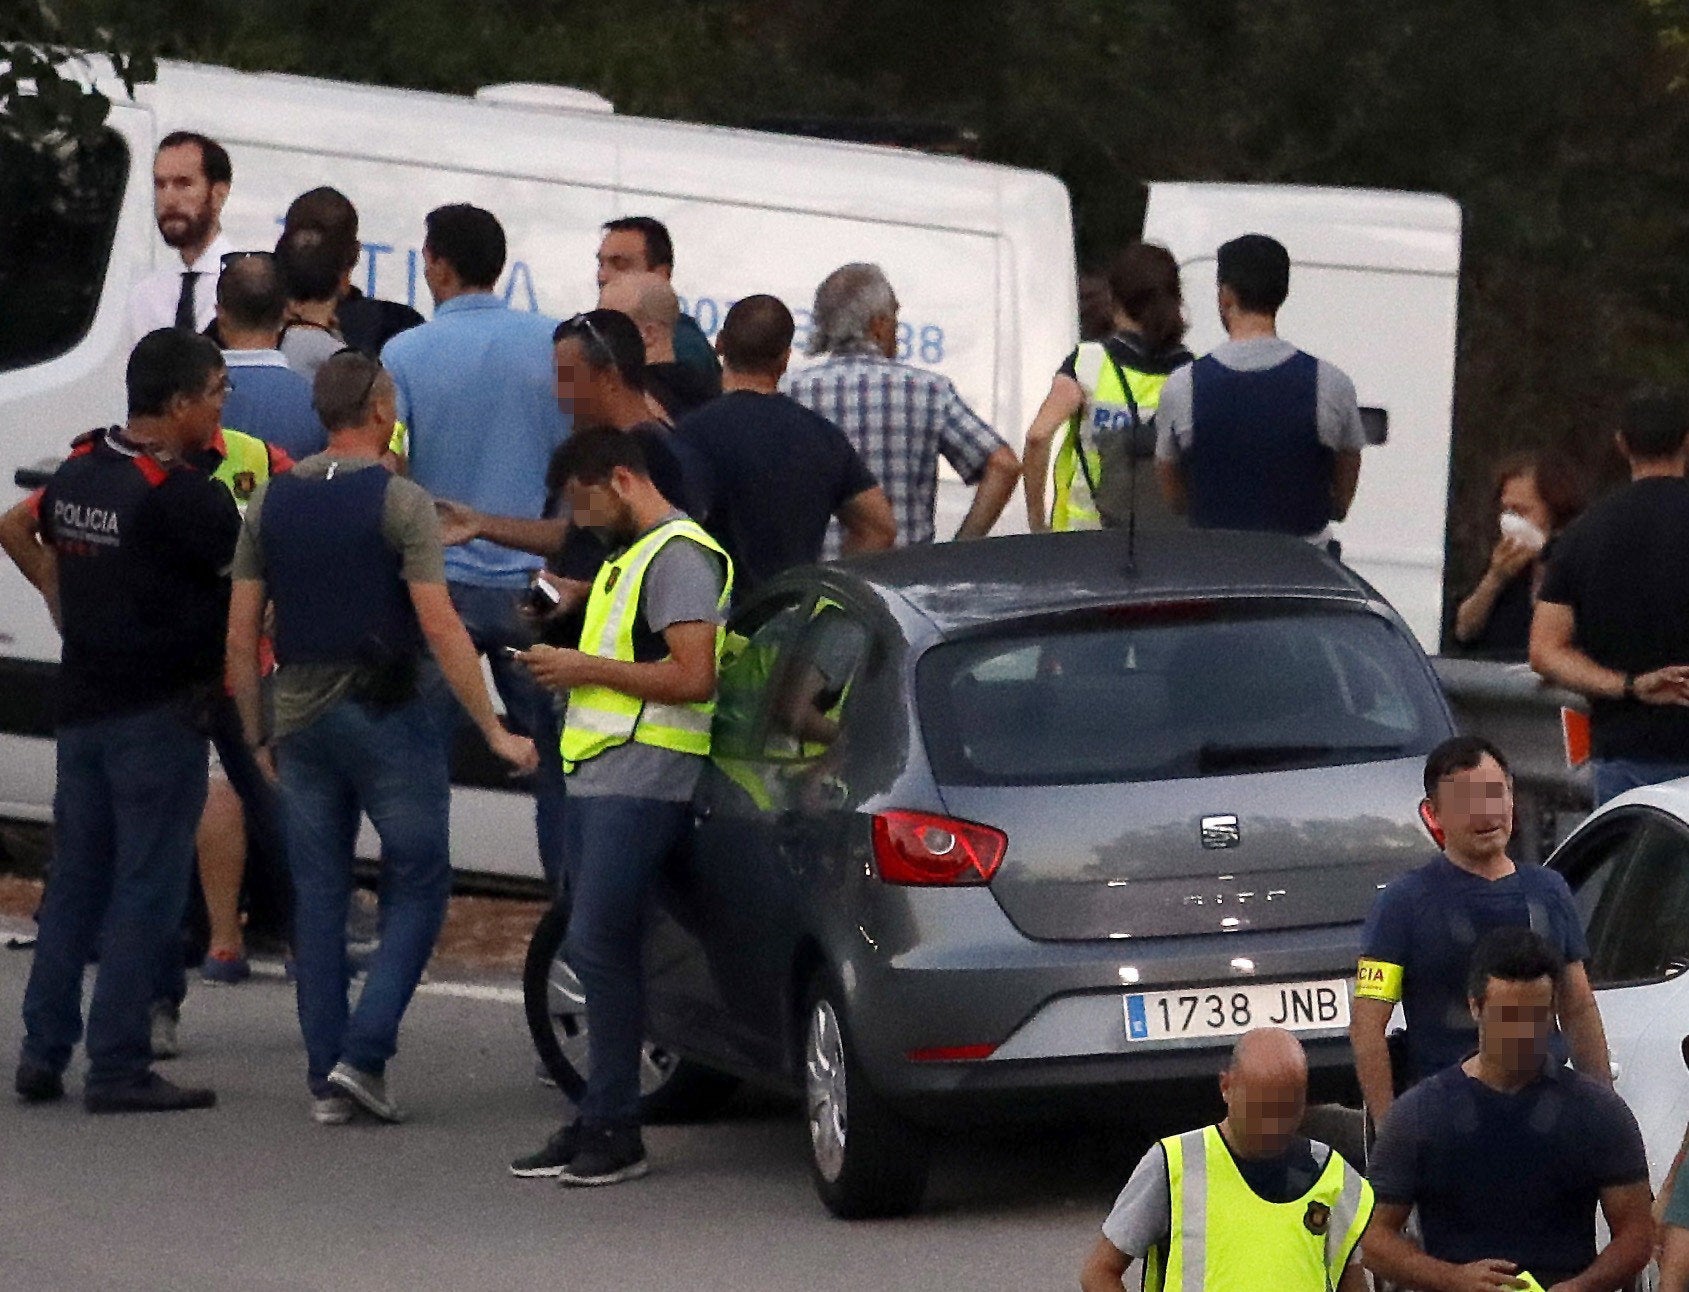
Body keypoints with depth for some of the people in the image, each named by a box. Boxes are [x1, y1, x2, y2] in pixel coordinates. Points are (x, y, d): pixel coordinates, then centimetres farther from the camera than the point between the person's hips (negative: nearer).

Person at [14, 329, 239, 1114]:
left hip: (82, 703, 8)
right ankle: (118, 1070, -4)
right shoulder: (181, 495, -17)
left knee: (77, 880, 14)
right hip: (159, 710, -8)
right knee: (146, 892, -3)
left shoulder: (74, 475, 7)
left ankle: (42, 1054, 15)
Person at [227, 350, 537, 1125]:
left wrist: (257, 736, 16)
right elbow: (440, 627, -15)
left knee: (318, 899, 9)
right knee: (417, 886, 5)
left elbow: (241, 636, 7)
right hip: (386, 714, -5)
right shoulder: (398, 501, -10)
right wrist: (494, 731, -12)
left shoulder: (271, 502, 6)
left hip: (301, 717, 5)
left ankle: (325, 1078, 8)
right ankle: (364, 1053, -8)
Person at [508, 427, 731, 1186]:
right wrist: (569, 664, 17)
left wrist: (589, 668, -14)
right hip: (599, 780, 11)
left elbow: (692, 676, -21)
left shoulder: (679, 556, -11)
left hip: (642, 785, -11)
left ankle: (615, 1131, -10)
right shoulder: (629, 556, 23)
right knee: (592, 948, 10)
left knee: (601, 946, -12)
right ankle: (596, 1122, 13)